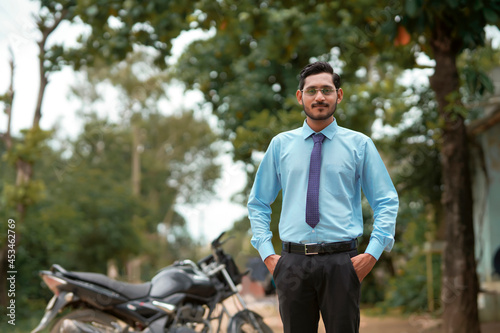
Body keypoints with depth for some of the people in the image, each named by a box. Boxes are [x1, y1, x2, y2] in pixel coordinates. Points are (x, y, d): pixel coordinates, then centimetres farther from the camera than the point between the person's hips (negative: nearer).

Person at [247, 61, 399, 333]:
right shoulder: (280, 144, 10)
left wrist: (372, 253, -6)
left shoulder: (360, 144, 6)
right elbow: (257, 203, 15)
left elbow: (387, 202, 6)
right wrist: (266, 253, 4)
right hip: (293, 262, 2)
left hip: (341, 262, -1)